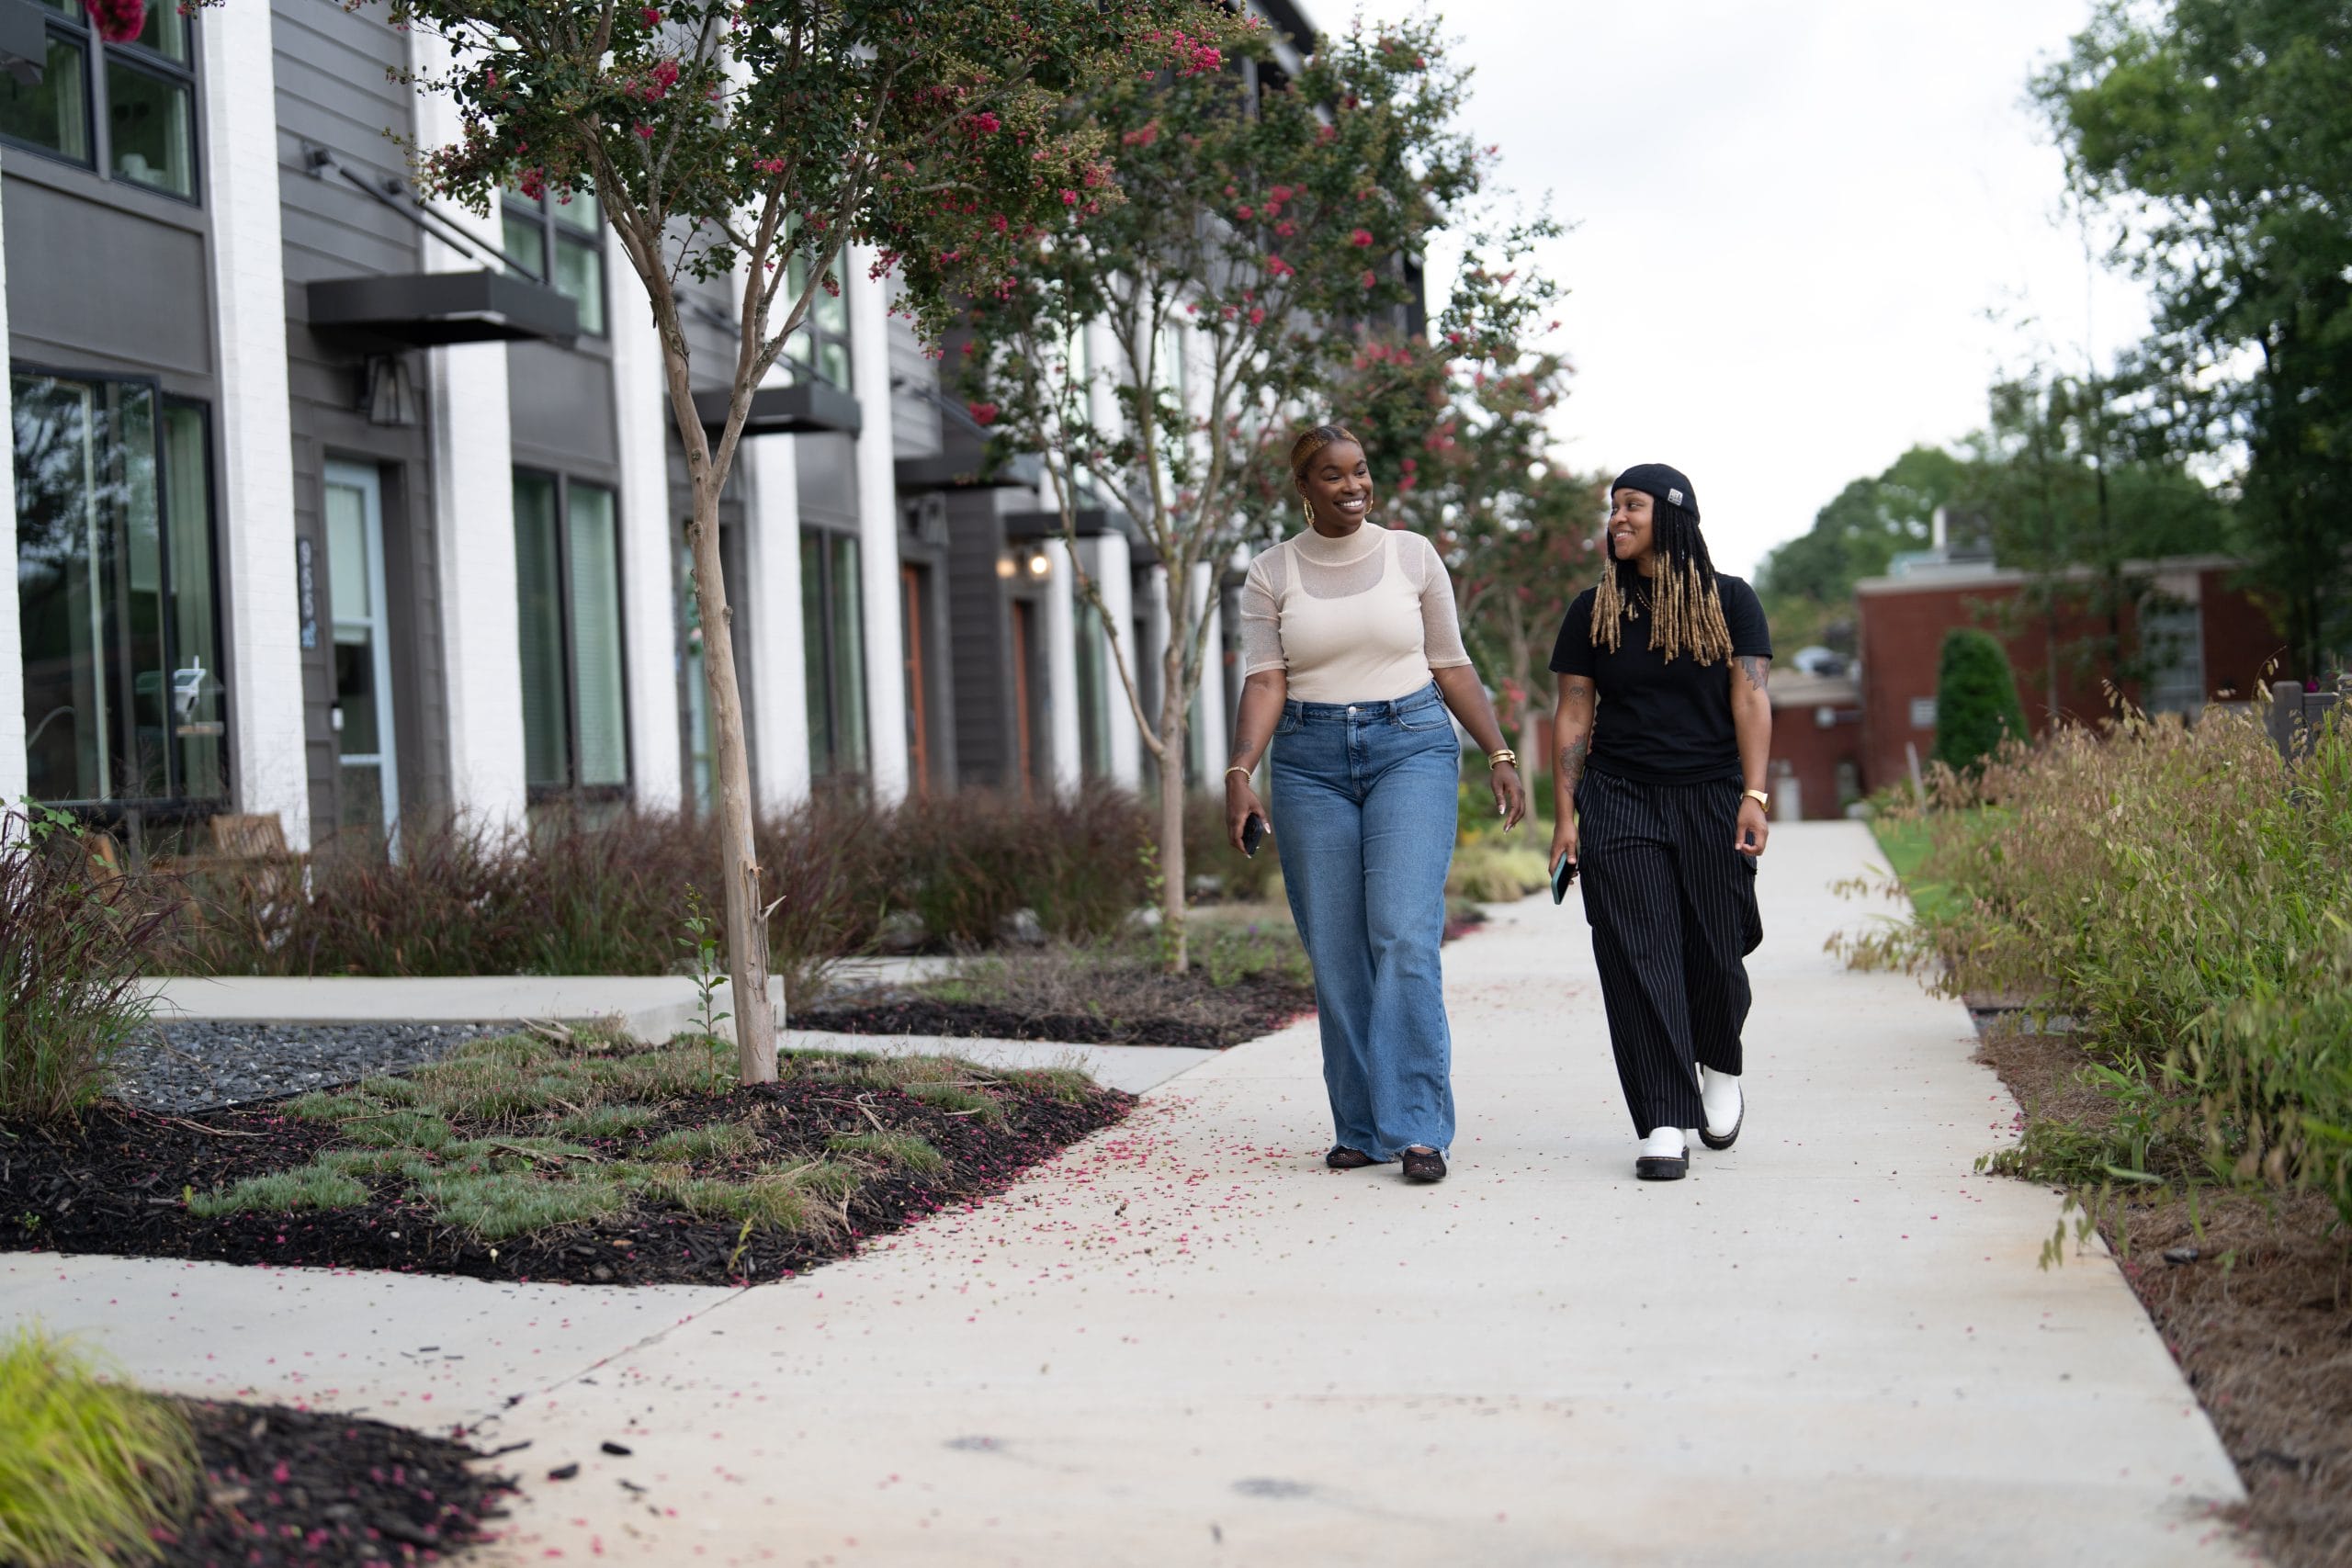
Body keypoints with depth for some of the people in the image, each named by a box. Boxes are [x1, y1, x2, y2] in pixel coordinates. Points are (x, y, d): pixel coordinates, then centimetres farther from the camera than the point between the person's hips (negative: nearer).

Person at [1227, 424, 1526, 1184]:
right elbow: (1264, 682, -3)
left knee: (1404, 936, -14)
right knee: (1335, 952, 2)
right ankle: (1362, 1129, 13)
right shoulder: (1271, 573, 5)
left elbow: (1451, 666, 9)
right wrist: (1239, 773, -17)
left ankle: (1417, 1129, -11)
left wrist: (1501, 756, 4)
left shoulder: (1412, 555, 5)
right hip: (1310, 762, 1)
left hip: (1411, 749, -1)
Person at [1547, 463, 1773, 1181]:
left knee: (1714, 953, 2)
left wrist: (1754, 795, -11)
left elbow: (1751, 702, -1)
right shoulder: (1594, 610, 8)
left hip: (1711, 799, -1)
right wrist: (1564, 815, 1)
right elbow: (1573, 716, 6)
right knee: (1639, 958, -7)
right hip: (1618, 802, 1)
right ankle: (1664, 1125, -4)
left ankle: (1719, 1066, 33)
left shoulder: (1729, 601, 4)